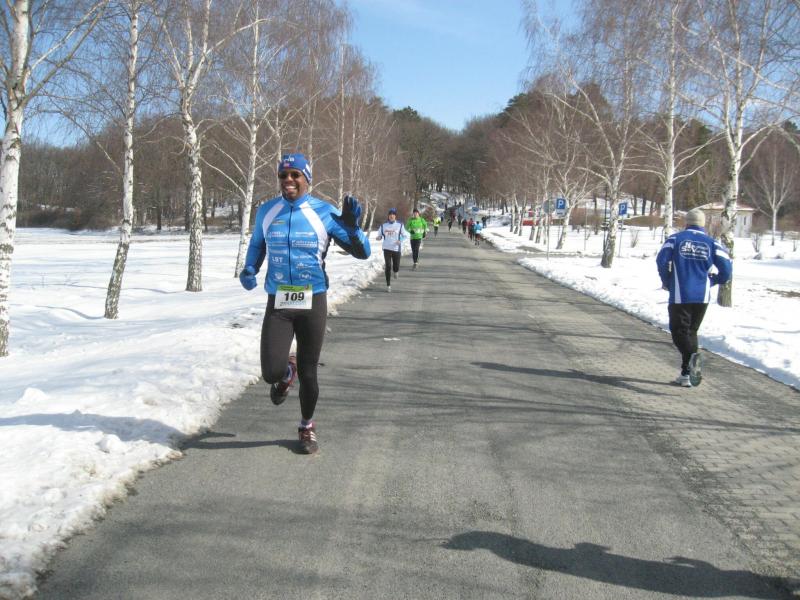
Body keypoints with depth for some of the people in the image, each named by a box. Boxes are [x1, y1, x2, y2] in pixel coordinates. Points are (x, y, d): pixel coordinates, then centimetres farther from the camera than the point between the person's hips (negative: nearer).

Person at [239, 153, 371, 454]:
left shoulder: (324, 213, -5)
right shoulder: (266, 211, 3)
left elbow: (362, 253, -4)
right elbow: (256, 245, 21)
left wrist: (352, 226, -24)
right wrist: (249, 269, 1)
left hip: (313, 303, -1)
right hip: (278, 304, 1)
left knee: (308, 373, 7)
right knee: (271, 372, -12)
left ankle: (307, 428, 33)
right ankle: (286, 372, 27)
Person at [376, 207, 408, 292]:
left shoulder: (400, 225, -1)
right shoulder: (383, 225, 4)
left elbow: (405, 235, 4)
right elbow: (379, 235, 13)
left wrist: (400, 240, -16)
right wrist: (379, 237, -11)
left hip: (396, 249, 0)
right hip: (387, 248, 0)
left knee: (396, 267, 1)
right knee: (388, 267, -8)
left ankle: (395, 271, 40)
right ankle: (388, 285, 1)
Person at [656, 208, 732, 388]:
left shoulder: (675, 238, 2)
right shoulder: (712, 242, 6)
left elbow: (662, 260, -10)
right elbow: (726, 268, -1)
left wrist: (667, 282, 7)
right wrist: (712, 281, 18)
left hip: (680, 295, -3)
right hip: (702, 297, 3)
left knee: (679, 331, 1)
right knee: (691, 331, 16)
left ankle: (693, 356, -31)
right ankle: (686, 374, 16)